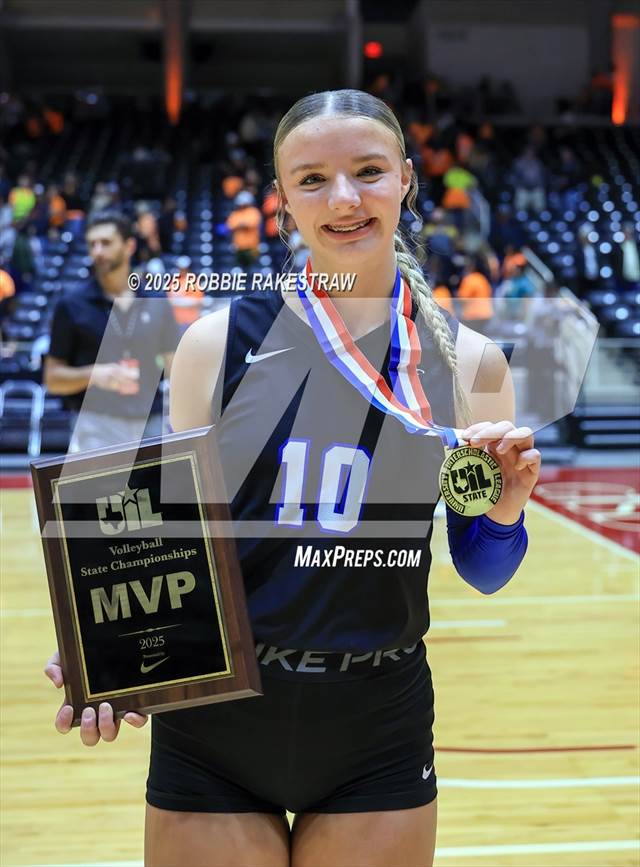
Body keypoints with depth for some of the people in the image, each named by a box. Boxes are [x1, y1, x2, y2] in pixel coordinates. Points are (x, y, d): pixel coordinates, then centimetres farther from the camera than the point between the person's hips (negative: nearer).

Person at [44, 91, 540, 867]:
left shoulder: (464, 361, -4)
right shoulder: (217, 343, -6)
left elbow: (482, 571, 5)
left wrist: (506, 508, -15)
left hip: (379, 737, 1)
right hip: (210, 725, 0)